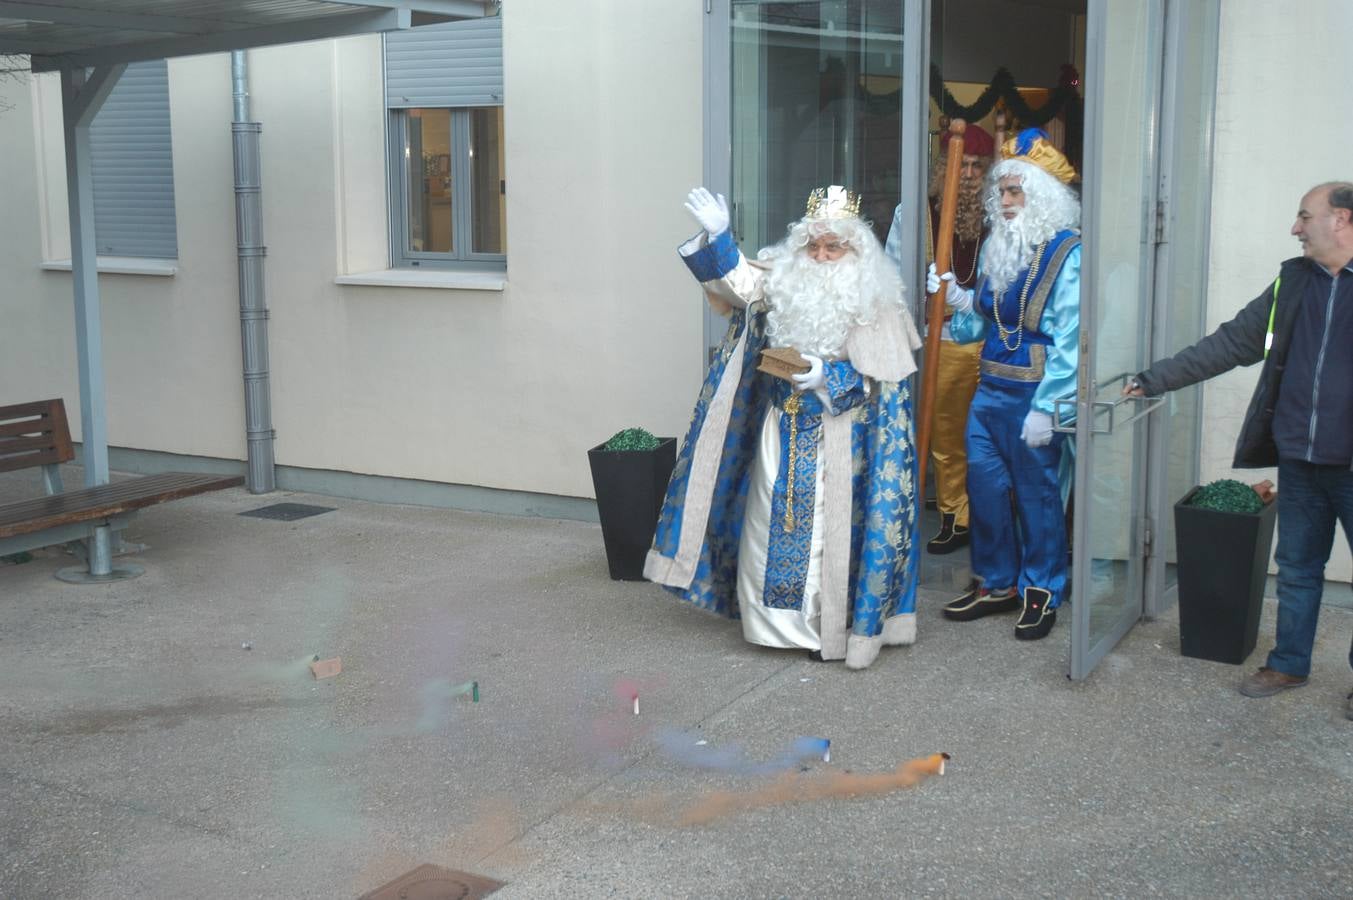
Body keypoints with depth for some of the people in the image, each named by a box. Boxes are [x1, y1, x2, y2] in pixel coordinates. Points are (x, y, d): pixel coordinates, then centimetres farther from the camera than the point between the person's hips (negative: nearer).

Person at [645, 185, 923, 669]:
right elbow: (736, 280, -5)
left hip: (838, 434, -5)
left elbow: (877, 379, -11)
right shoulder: (784, 279, 3)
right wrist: (716, 238, -20)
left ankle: (830, 628, 14)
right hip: (782, 430, 5)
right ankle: (778, 622, 24)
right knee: (771, 523, 9)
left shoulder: (873, 303, -10)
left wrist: (827, 375, -25)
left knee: (828, 527, 0)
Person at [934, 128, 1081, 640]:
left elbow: (1068, 338, -17)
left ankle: (1041, 592, 18)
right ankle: (996, 583, 26)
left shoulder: (1067, 253, -12)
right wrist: (958, 300, -1)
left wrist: (1045, 407, -21)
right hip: (989, 388, 7)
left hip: (1033, 395, -7)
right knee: (983, 485, 11)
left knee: (1035, 493, 4)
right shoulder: (996, 247, 11)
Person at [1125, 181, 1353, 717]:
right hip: (1300, 461, 5)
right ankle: (1289, 664, 31)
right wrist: (1156, 379, 7)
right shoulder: (1294, 281, 8)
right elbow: (1232, 343, 10)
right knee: (1296, 568, 16)